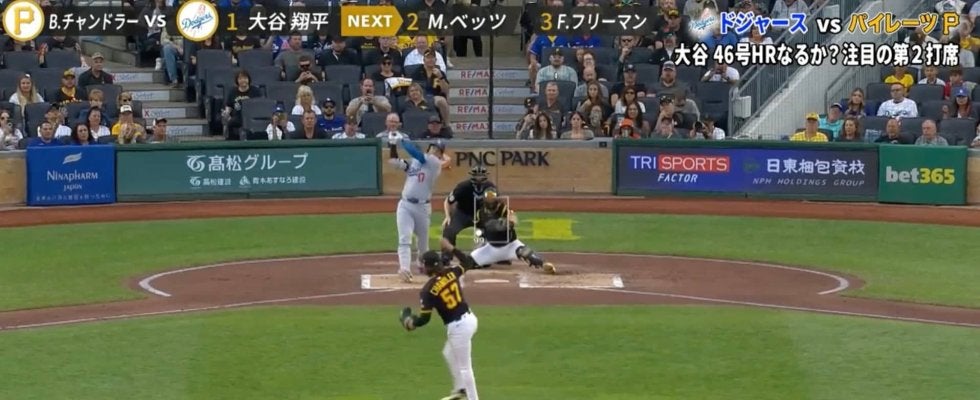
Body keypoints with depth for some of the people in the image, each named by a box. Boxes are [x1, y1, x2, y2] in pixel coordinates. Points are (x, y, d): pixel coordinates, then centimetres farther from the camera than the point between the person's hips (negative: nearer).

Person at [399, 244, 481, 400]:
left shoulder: (428, 289, -16)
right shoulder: (451, 273, 1)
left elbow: (424, 319, -14)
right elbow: (468, 263, 22)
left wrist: (409, 321, 6)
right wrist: (451, 249, 28)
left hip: (458, 327, -9)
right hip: (469, 318, 9)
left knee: (464, 367, 1)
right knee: (449, 354, 30)